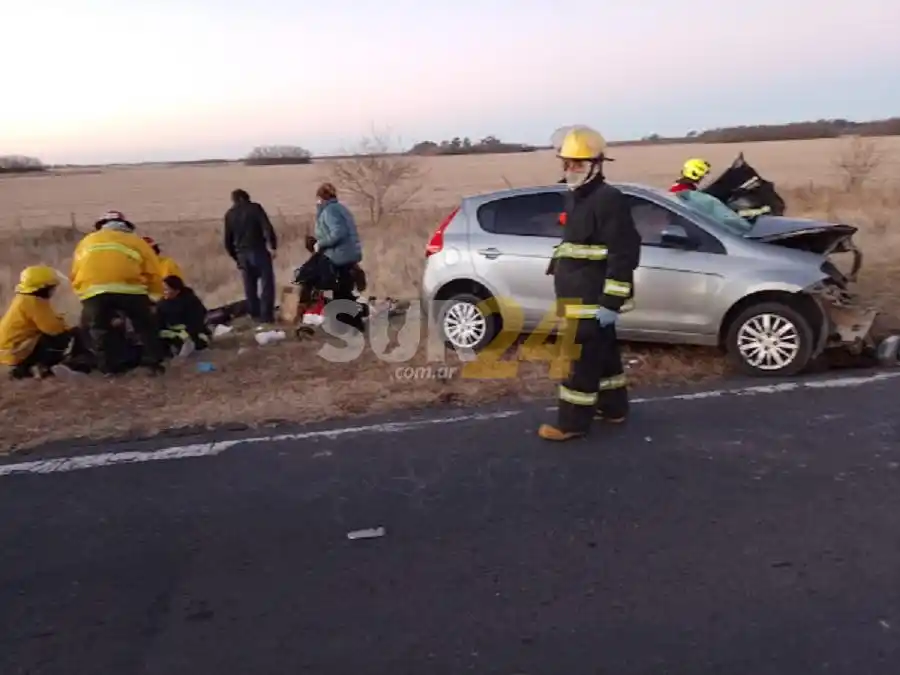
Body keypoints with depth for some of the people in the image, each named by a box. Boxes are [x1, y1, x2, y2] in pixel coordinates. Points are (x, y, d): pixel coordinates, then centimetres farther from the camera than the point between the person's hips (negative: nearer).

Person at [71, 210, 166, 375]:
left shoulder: (86, 241, 32)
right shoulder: (135, 241, 26)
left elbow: (75, 274, 24)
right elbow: (153, 273, 20)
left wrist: (83, 296, 33)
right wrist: (155, 297, 31)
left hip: (92, 290, 1)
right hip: (128, 287, -1)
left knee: (98, 328, 19)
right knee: (145, 325, 16)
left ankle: (109, 367, 18)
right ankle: (153, 362, 14)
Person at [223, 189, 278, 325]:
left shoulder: (229, 215, 13)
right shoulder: (255, 208, 3)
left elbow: (228, 240, 13)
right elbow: (267, 227, -12)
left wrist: (236, 257, 22)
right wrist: (272, 246, -12)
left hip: (242, 253, 4)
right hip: (259, 250, -4)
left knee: (250, 286, 12)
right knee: (267, 283, -1)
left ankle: (256, 315, 15)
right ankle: (266, 315, -7)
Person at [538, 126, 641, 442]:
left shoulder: (608, 199, -16)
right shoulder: (578, 199, 17)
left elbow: (623, 254, -22)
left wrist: (611, 302, -24)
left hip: (593, 300, -10)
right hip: (581, 297, 10)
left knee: (582, 358, -4)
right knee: (602, 352, 18)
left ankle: (572, 421, 5)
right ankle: (613, 406, 32)